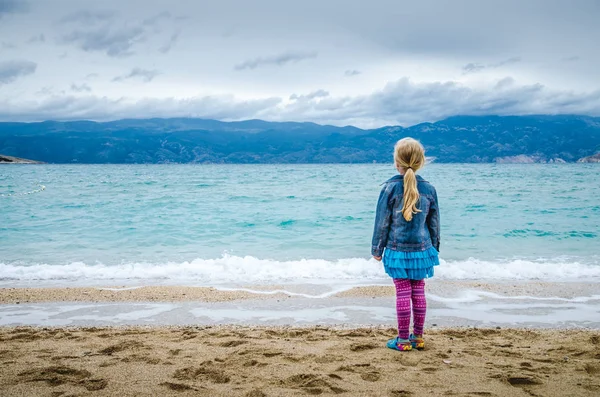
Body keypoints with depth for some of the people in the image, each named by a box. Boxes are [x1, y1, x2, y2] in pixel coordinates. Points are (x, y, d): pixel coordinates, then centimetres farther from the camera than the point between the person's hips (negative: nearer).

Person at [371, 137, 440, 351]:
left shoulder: (390, 188, -10)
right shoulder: (429, 189, 0)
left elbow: (382, 222, -6)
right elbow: (434, 223, 8)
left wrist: (377, 248, 5)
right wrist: (434, 247, 20)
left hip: (397, 250, -3)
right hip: (421, 249, 3)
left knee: (403, 294, 1)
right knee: (419, 292, 11)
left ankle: (403, 340, 10)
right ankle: (418, 337, 21)